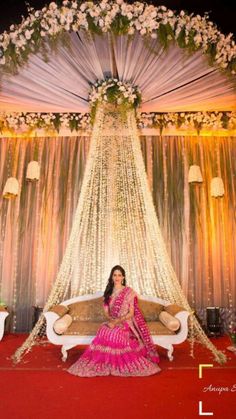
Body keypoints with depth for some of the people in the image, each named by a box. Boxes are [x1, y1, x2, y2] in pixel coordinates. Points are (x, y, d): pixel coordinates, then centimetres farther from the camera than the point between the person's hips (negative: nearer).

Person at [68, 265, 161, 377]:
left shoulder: (129, 292, -3)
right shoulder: (109, 291, 11)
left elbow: (131, 313, -7)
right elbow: (106, 311, 9)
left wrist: (117, 321, -18)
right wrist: (111, 320, -12)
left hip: (125, 322, -4)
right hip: (112, 322, 4)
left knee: (114, 333, -33)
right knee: (103, 331, -29)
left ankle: (122, 364, -14)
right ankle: (105, 362, -16)